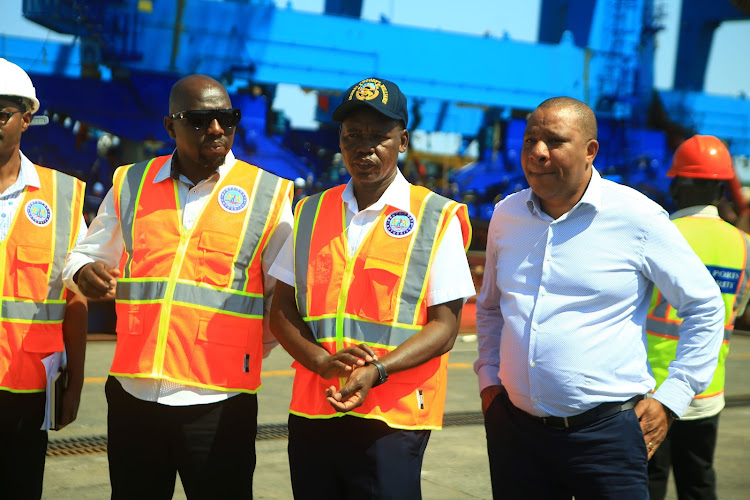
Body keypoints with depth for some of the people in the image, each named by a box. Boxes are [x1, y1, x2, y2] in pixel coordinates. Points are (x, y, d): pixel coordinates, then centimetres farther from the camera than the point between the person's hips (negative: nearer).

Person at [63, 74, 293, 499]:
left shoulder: (267, 194, 2)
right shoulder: (131, 185, 10)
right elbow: (88, 255, 20)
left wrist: (251, 349, 2)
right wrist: (84, 274, -1)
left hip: (219, 402, -3)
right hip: (132, 395, 3)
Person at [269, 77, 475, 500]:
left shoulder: (436, 219, 0)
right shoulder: (311, 213, 11)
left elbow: (444, 326, -4)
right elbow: (282, 312, 9)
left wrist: (376, 372, -18)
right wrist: (322, 361, -10)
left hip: (391, 419, -3)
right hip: (312, 413, 4)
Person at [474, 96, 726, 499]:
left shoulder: (637, 217, -6)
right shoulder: (506, 216, 9)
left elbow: (705, 308, 2)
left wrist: (670, 400, -3)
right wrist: (488, 378, 14)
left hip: (606, 431, -4)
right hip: (515, 430, 4)